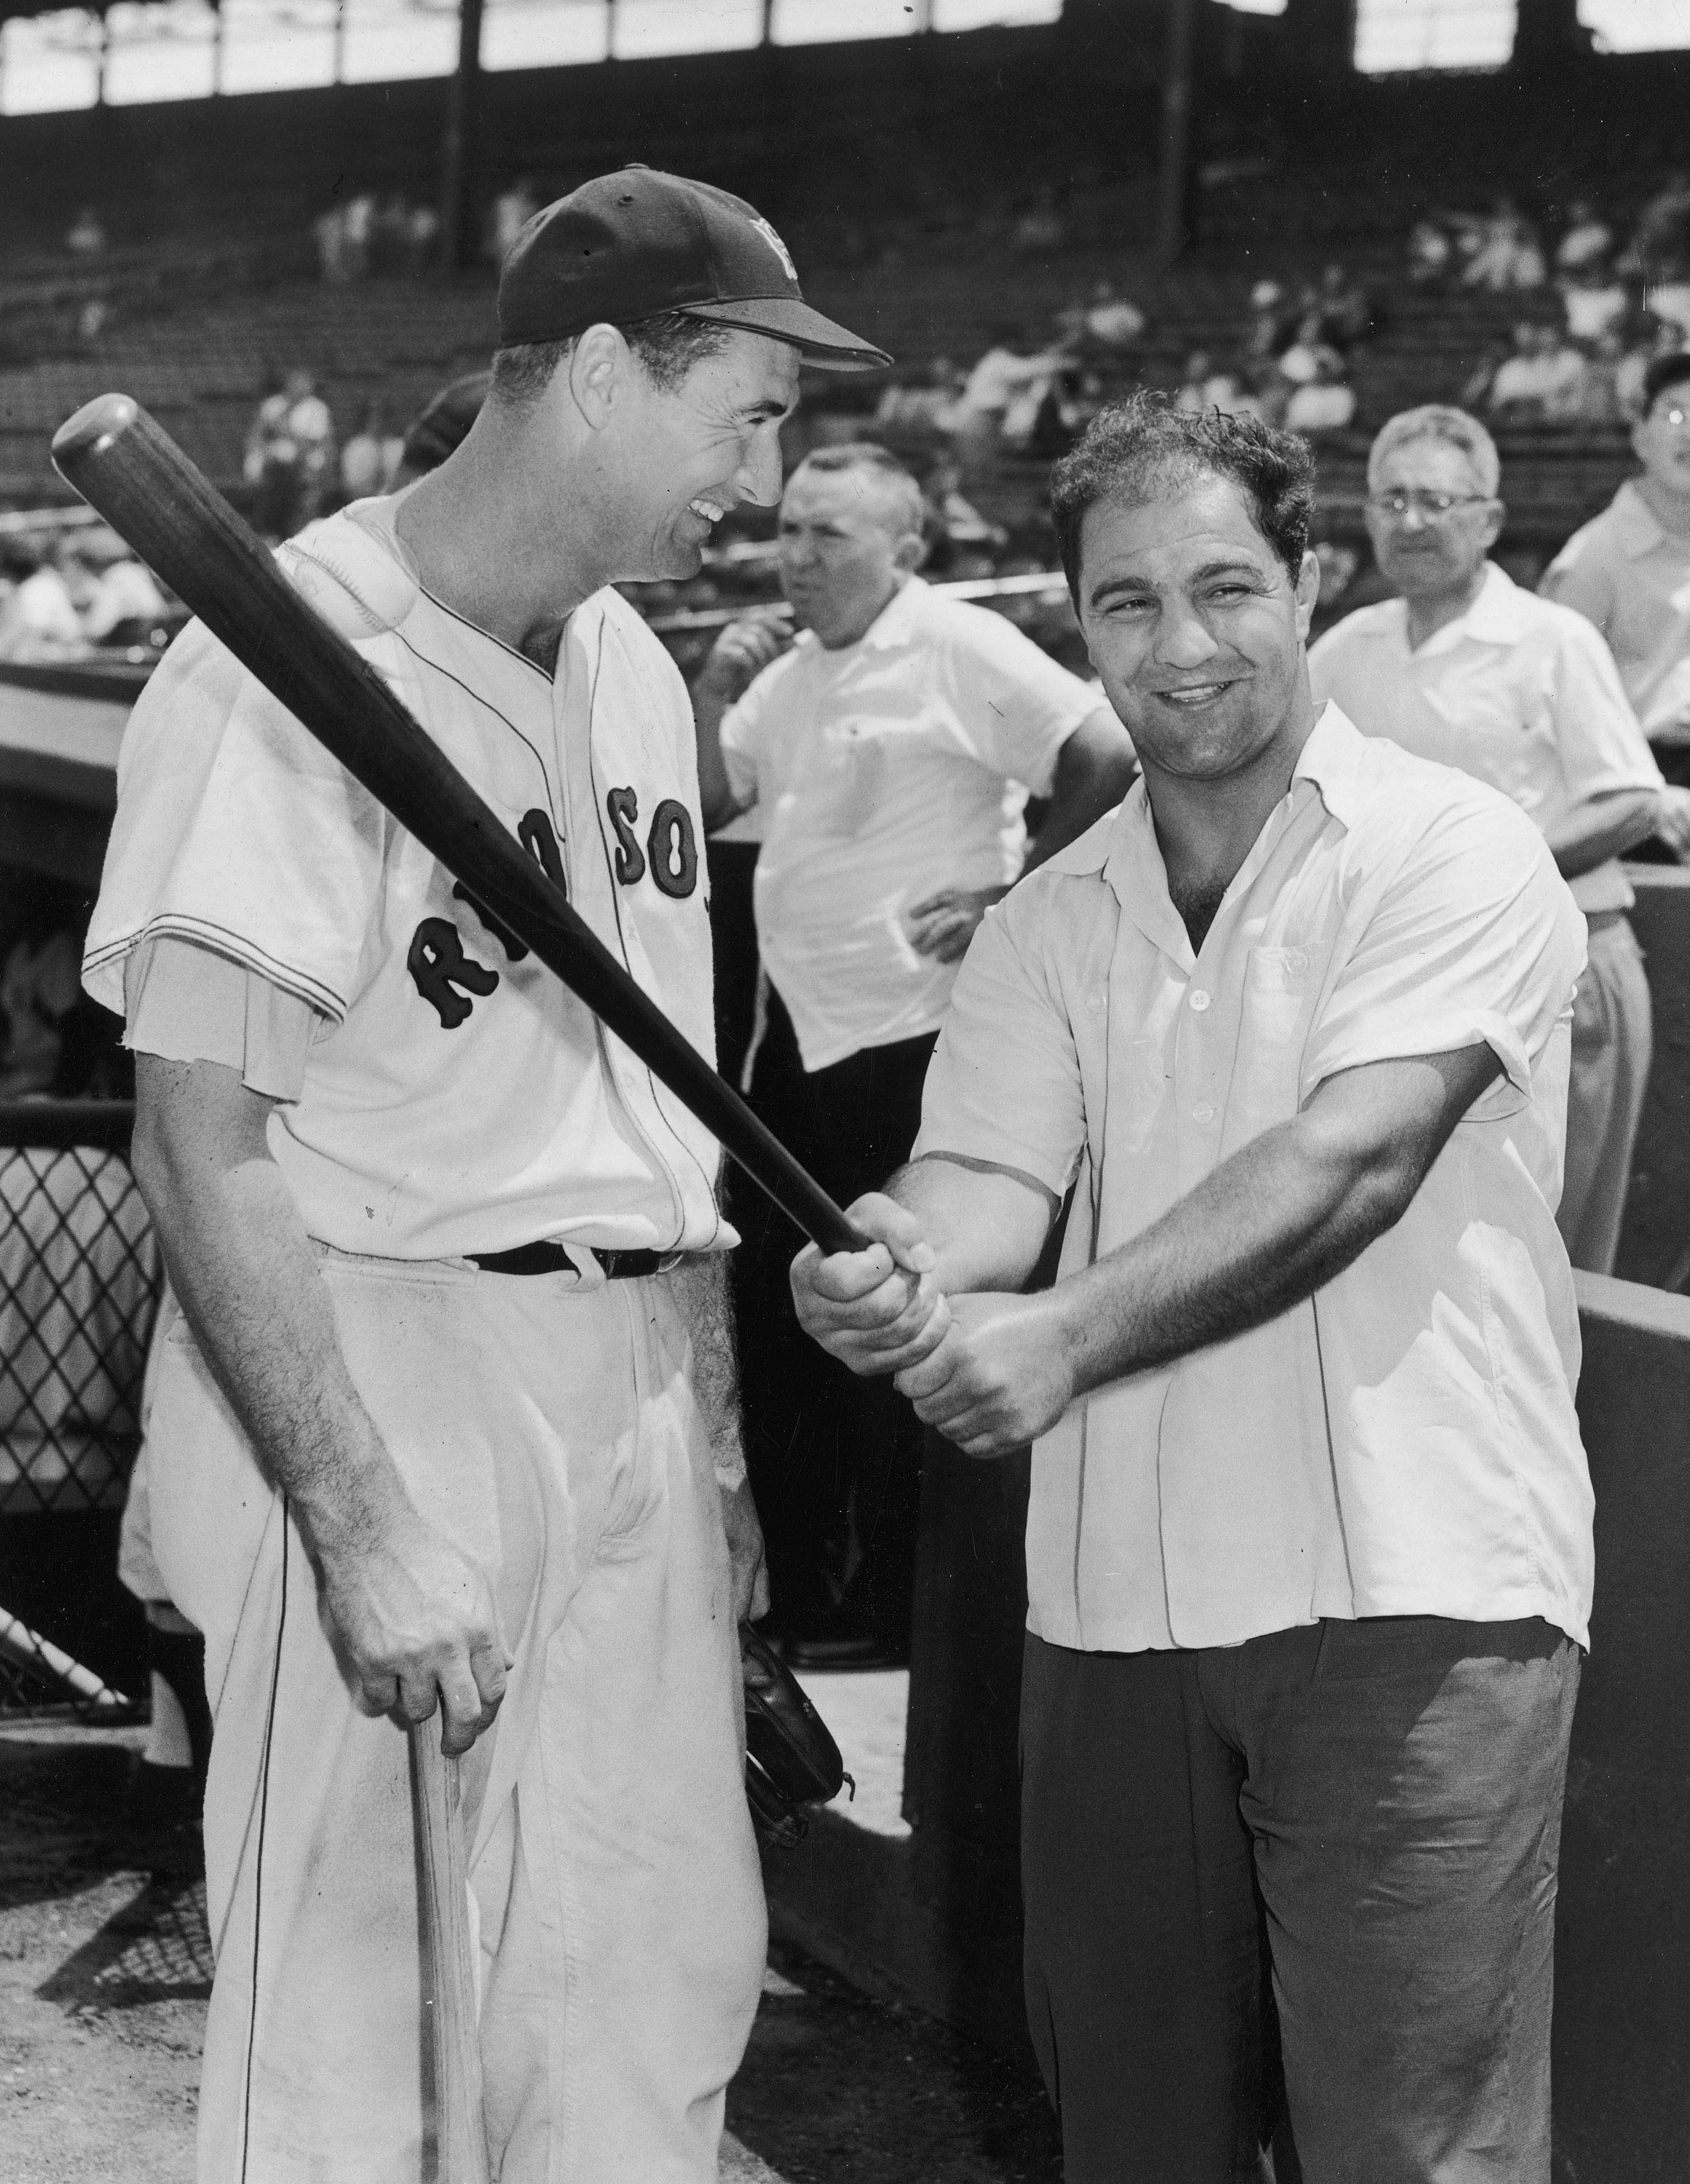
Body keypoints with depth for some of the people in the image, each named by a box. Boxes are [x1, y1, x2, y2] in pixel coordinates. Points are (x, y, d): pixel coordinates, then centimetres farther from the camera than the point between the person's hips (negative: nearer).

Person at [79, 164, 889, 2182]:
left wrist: (714, 1431, 18)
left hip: (634, 1387, 8)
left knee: (660, 1980, 13)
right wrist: (362, 1528, -22)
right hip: (385, 1365, -8)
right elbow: (202, 1137, -19)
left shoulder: (635, 668, 12)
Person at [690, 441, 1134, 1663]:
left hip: (914, 1038, -8)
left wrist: (1009, 893, -14)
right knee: (775, 1307, 14)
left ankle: (888, 1608, 13)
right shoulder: (791, 673, 13)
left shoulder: (960, 652, -11)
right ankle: (796, 1591, 27)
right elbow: (707, 805, 14)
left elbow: (1111, 764, -17)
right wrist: (716, 692, 1)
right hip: (803, 1034, 8)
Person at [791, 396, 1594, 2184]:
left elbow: (1344, 1162, -16)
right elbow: (985, 1177, -1)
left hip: (1407, 1587, -5)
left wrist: (1064, 1335, -26)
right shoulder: (1049, 926, 14)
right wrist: (889, 1271, -25)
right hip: (1114, 1600, 5)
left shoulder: (1449, 855, -2)